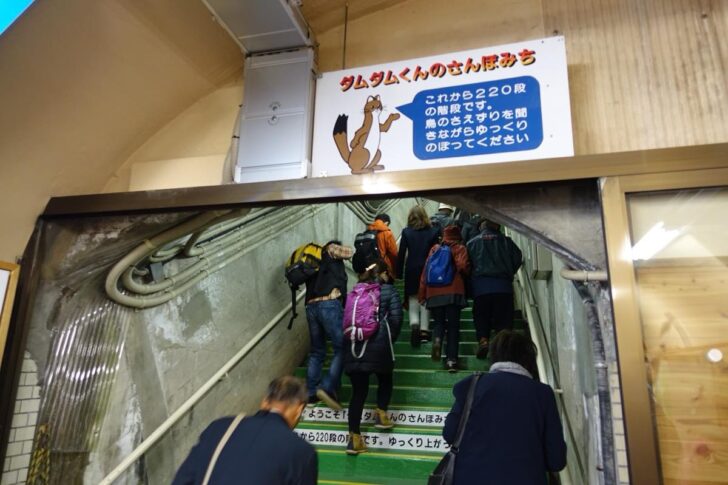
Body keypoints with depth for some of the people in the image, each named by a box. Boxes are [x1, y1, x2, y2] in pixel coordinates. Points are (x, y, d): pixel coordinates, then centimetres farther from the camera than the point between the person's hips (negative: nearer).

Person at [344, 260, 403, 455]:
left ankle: (354, 437, 3)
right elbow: (396, 318, 0)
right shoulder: (389, 290, 7)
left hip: (355, 345, 3)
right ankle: (381, 413, 11)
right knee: (385, 380, 25)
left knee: (358, 390, 5)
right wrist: (391, 339, 14)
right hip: (379, 344, -3)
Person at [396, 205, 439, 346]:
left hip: (412, 271, 0)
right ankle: (424, 329, 9)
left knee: (413, 300, 8)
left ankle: (414, 324, -14)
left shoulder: (406, 232, -3)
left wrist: (399, 272, 3)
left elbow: (401, 254, -3)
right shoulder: (433, 232, -2)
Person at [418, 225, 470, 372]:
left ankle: (437, 339, -14)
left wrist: (422, 294, 11)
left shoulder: (435, 248, 13)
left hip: (434, 292, 2)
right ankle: (451, 360, -2)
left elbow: (425, 270, 9)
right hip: (454, 292, -2)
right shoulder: (460, 249, 6)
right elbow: (463, 267, -11)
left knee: (439, 322, 17)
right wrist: (466, 273, 14)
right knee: (453, 325, 5)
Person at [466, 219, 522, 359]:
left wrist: (470, 284, 17)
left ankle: (482, 339, -15)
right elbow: (518, 258, 8)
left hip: (480, 286, 0)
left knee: (481, 316, 5)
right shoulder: (505, 241, 12)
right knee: (503, 318, 4)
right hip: (503, 286, 0)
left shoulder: (472, 242, 12)